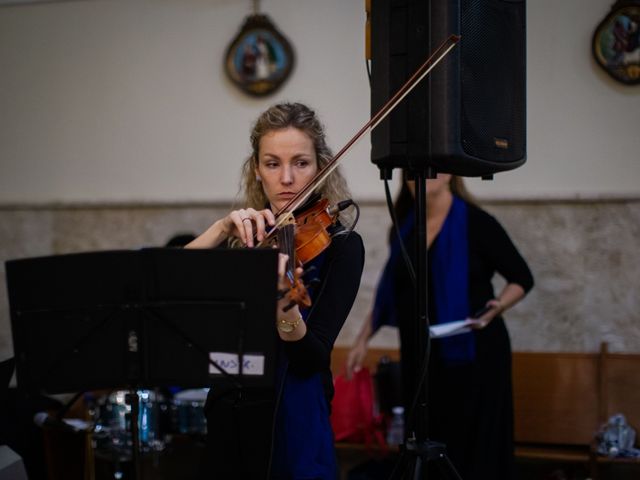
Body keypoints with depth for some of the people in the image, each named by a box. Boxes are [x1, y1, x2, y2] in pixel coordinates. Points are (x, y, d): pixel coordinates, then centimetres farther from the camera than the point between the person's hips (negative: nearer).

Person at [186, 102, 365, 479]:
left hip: (292, 431, -5)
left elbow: (311, 360, -20)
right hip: (227, 426, 5)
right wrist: (221, 230, -19)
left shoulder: (340, 245, -8)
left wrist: (285, 303, -38)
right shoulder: (246, 239, 6)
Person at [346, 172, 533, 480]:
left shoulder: (477, 223, -8)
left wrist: (497, 307, -21)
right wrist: (363, 340, 11)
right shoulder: (405, 226, 8)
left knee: (471, 447, -4)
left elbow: (522, 278, -3)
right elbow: (390, 288, 15)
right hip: (420, 355, 5)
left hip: (471, 353, -5)